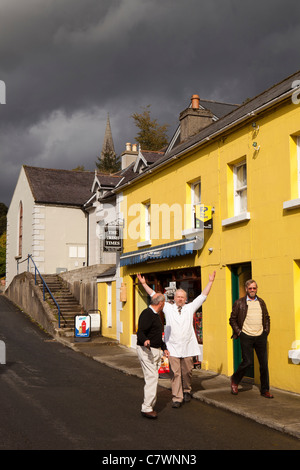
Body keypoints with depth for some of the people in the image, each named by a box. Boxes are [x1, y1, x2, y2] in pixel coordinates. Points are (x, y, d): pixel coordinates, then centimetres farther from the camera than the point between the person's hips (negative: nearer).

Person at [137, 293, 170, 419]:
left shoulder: (156, 315, 17)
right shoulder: (147, 314, -15)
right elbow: (140, 332, -24)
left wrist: (164, 348, 30)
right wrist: (145, 341, -43)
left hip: (156, 351, 10)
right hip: (146, 351, -10)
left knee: (153, 379, 12)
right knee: (152, 379, -13)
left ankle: (149, 405, 21)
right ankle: (146, 408, -8)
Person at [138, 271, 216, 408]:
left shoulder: (190, 308, 10)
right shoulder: (168, 308, 8)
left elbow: (203, 296, 11)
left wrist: (210, 282, 9)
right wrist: (144, 284, 8)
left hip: (187, 347, 1)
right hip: (173, 347, -1)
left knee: (187, 371, 8)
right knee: (175, 373, -3)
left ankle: (187, 391, 31)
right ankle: (176, 398, 1)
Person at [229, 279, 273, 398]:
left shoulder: (261, 302, 12)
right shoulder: (239, 303, -1)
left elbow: (267, 318, 20)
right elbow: (232, 319, 3)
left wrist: (267, 330, 8)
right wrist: (238, 331, -5)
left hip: (260, 336, 4)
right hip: (246, 336, -4)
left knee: (264, 363, 4)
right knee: (247, 361, -5)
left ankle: (265, 390, 16)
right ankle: (235, 381, 21)